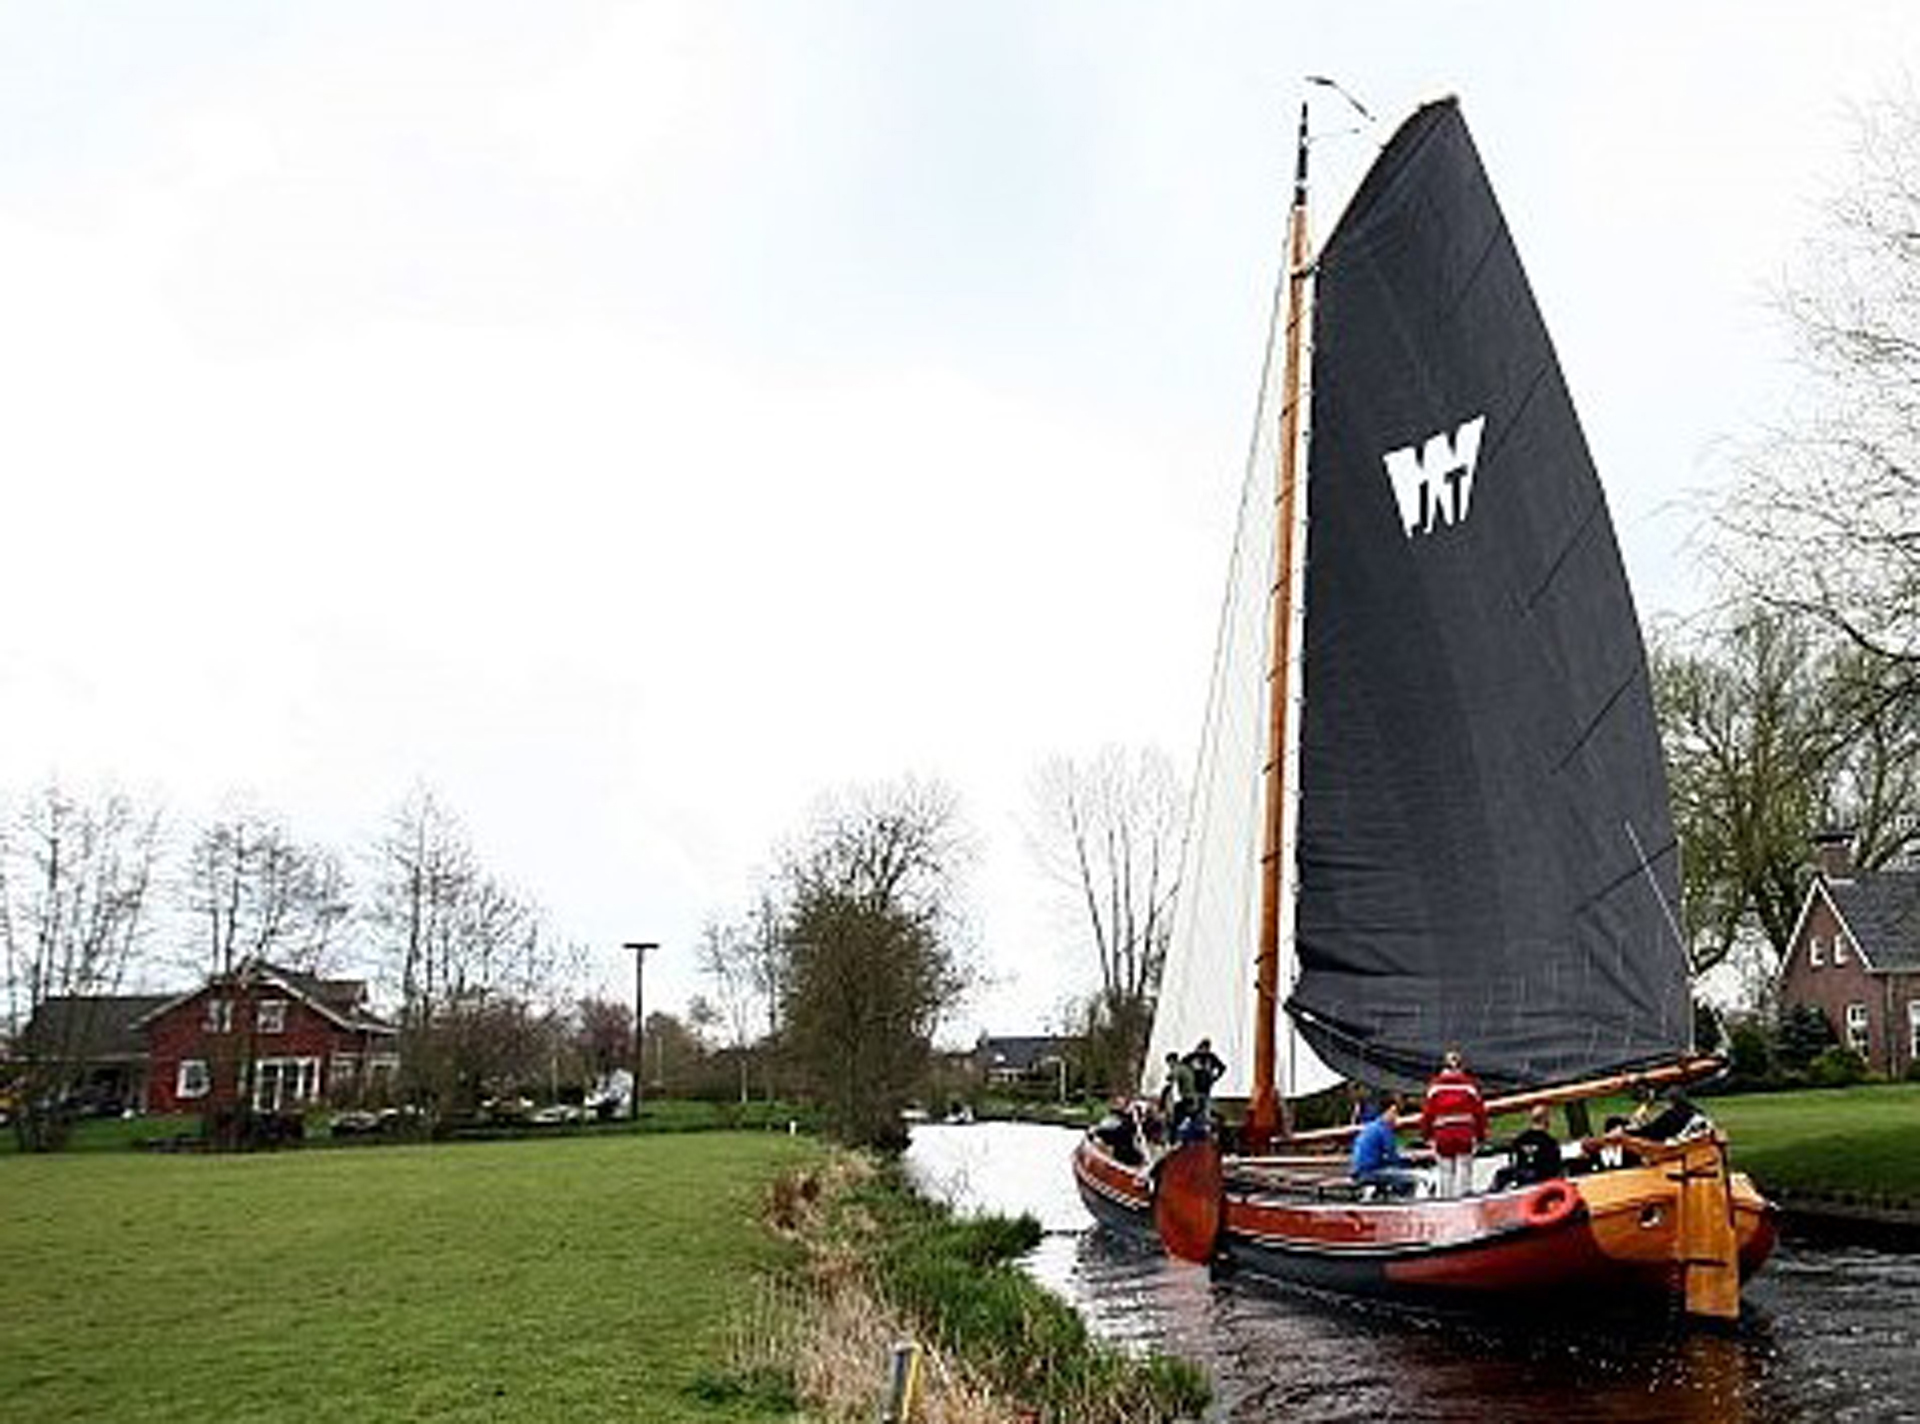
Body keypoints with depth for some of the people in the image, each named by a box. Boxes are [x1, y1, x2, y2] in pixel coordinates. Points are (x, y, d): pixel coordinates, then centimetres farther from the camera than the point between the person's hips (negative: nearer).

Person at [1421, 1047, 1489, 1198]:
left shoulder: (1435, 1085, 4)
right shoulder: (1470, 1085, 3)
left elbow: (1428, 1112, 3)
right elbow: (1480, 1112, 4)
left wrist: (1427, 1135, 11)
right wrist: (1480, 1136, 13)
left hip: (1442, 1134, 1)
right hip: (1465, 1134, -1)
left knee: (1446, 1170, 9)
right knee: (1464, 1167, 7)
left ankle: (1446, 1196, 10)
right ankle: (1463, 1192, 1)